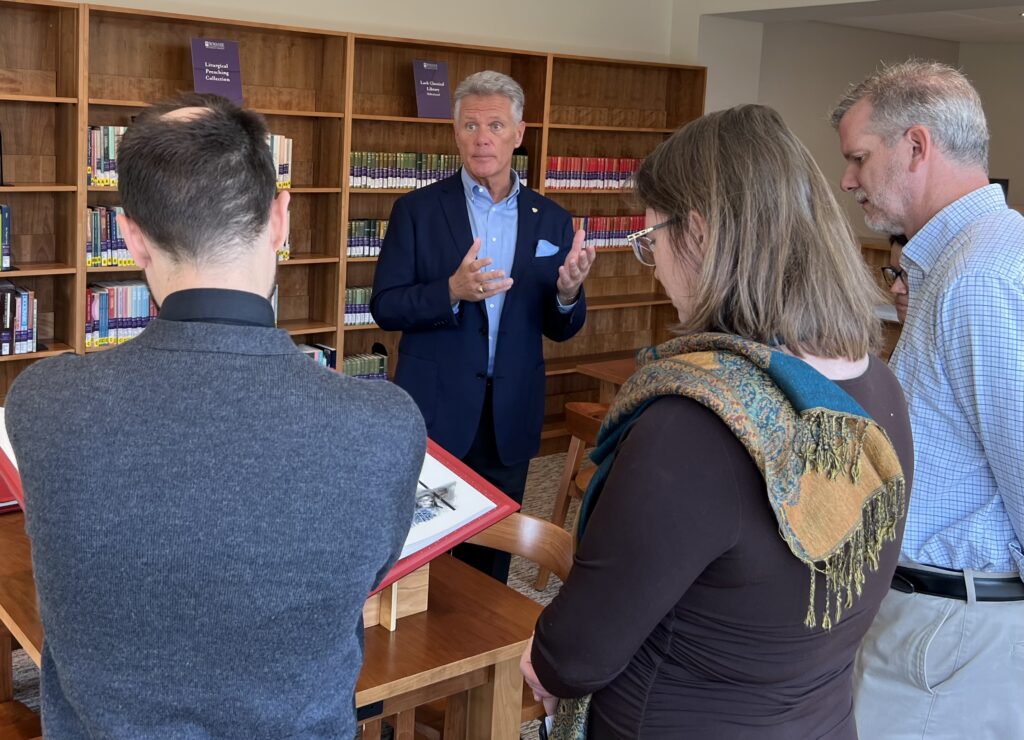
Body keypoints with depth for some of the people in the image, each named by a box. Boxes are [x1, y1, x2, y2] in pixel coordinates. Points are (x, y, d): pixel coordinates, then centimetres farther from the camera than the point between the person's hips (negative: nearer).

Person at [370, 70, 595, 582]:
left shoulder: (551, 220, 4)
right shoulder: (418, 210, -3)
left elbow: (559, 329, 7)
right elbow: (384, 308, -7)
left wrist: (568, 294, -16)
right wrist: (452, 291, -24)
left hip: (511, 420, 3)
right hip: (435, 414, -2)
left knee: (491, 557, 14)